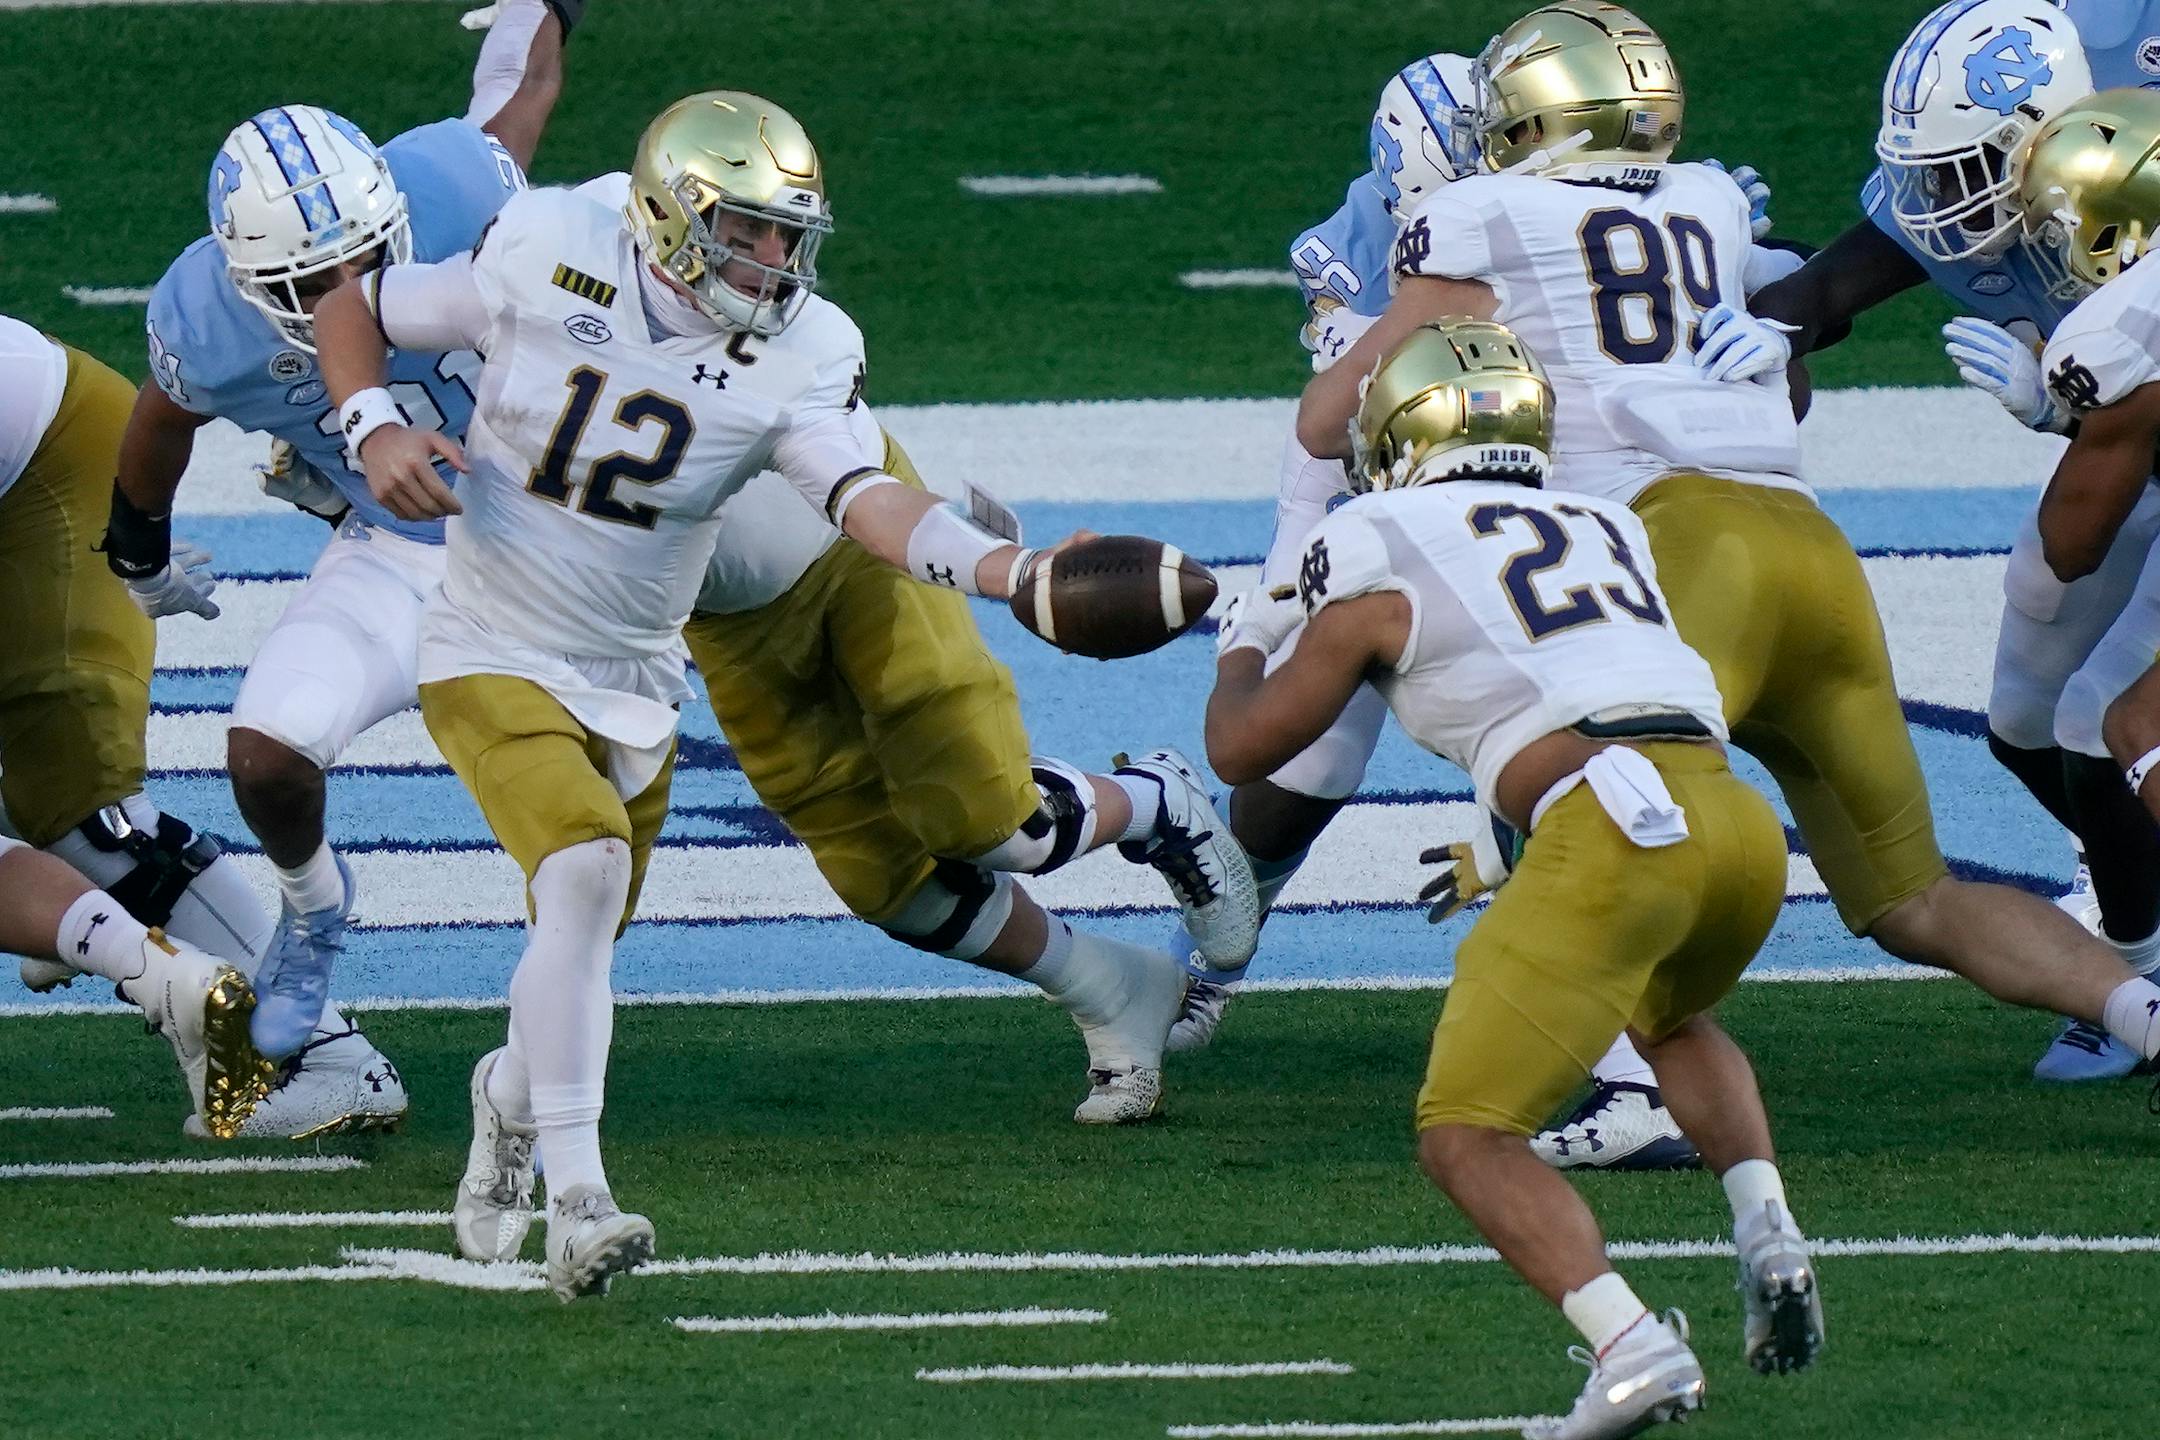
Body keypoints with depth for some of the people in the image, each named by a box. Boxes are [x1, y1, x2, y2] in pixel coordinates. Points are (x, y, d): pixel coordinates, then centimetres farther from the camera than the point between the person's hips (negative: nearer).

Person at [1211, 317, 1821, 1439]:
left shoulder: (1383, 561, 12)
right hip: (1741, 824, 6)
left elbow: (1240, 747, 20)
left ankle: (1634, 1350, -19)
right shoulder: (1606, 531, 28)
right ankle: (1767, 1235, 13)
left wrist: (1246, 647, 41)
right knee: (1673, 1020, 37)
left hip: (1613, 836, -6)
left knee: (1467, 1137, 2)